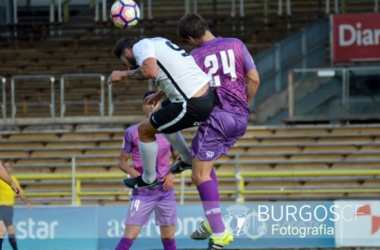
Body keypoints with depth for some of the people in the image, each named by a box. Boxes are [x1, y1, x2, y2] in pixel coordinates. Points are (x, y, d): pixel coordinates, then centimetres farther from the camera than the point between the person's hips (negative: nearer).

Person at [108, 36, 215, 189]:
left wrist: (123, 75, -9)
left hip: (192, 105, -9)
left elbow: (151, 71, -25)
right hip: (207, 94, 9)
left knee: (144, 130, 9)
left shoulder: (140, 45, -5)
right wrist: (159, 94, 40)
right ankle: (188, 160, 43)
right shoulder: (158, 42, 20)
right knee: (162, 113, 33)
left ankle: (148, 179, 25)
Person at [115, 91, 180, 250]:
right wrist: (130, 171, -17)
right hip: (142, 193, -2)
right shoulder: (132, 132, -2)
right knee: (129, 236, -10)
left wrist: (172, 174, -4)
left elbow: (177, 158, 16)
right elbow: (122, 161, 4)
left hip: (165, 191, 2)